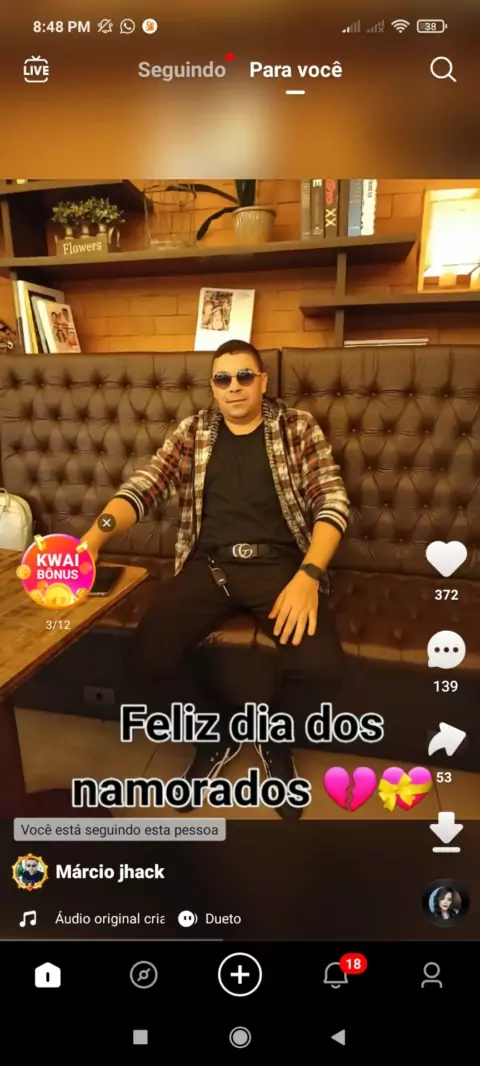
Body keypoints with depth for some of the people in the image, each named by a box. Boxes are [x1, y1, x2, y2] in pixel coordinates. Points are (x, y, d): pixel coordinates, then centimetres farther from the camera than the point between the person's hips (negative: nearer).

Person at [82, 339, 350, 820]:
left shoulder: (297, 426, 5)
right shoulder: (192, 432, 11)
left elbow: (332, 500, -3)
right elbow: (142, 487, 0)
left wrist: (308, 576, -20)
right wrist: (91, 540, -20)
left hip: (279, 564, -1)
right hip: (209, 564, 2)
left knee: (321, 667, -25)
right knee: (149, 653, -20)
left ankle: (274, 735, 13)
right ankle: (218, 732, 12)